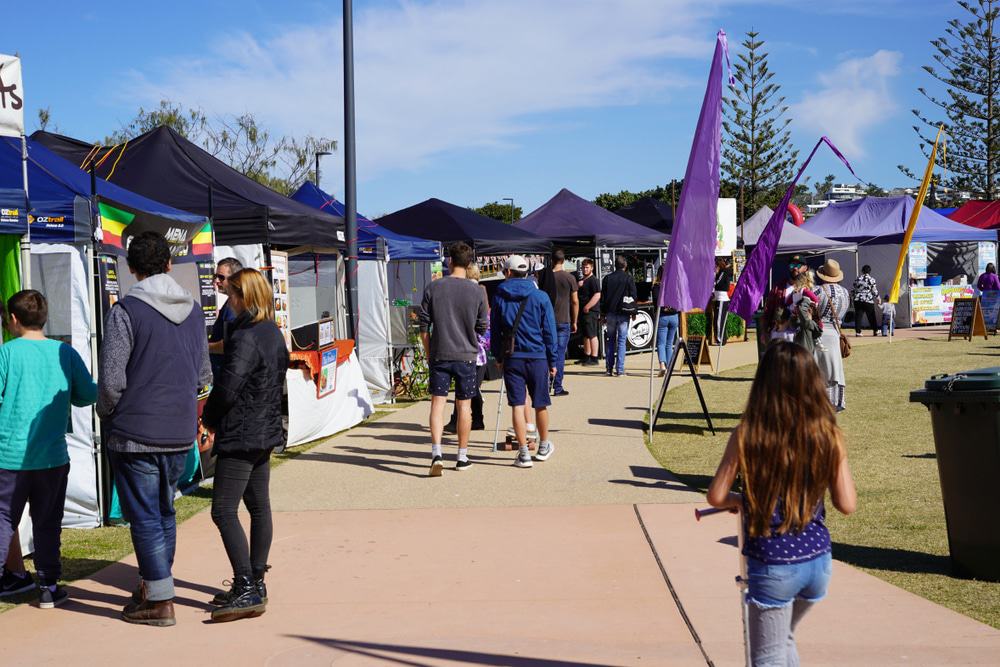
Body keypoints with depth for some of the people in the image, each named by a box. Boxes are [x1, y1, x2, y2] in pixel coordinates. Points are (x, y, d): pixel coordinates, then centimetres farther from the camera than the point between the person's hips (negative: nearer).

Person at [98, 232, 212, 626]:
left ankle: (160, 602, 7)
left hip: (135, 434, -6)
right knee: (164, 513, 19)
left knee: (145, 519, 3)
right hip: (181, 433, 6)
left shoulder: (126, 311, -13)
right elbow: (204, 376, 11)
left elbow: (111, 380, -15)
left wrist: (106, 416, 3)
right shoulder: (193, 310, 6)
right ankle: (151, 588, 30)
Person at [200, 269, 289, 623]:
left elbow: (228, 385, -23)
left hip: (240, 436, -10)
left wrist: (209, 419, -4)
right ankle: (255, 583, 23)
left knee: (224, 510, -9)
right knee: (259, 507, 14)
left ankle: (247, 590, -13)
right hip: (266, 432, 10)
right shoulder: (274, 334, 12)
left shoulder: (246, 337, -18)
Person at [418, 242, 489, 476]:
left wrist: (428, 354, 12)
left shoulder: (433, 288, -1)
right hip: (466, 355, 0)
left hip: (439, 355, 0)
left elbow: (424, 326, 2)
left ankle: (436, 453, -15)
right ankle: (462, 457, 17)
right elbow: (482, 327, 4)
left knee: (437, 403, 0)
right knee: (464, 405, 9)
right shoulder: (476, 291, -3)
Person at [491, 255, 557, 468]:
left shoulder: (499, 297, 2)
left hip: (511, 358, 0)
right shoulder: (540, 297, -1)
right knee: (540, 404, 13)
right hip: (537, 356, 0)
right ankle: (543, 446, 29)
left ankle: (524, 453, -1)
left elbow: (494, 330, 9)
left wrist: (498, 356, 19)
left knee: (517, 405, 1)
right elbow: (549, 331, 2)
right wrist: (552, 361, 8)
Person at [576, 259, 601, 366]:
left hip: (591, 312, -10)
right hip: (583, 312, 10)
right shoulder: (581, 280, 19)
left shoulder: (594, 280, -11)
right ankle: (586, 356, 26)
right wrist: (578, 286, 4)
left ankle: (594, 358, -8)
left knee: (592, 335, -9)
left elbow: (597, 295, -21)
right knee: (586, 335, 17)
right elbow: (577, 295, 25)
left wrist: (587, 307, -22)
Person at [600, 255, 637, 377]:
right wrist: (633, 312, 7)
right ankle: (619, 369, -5)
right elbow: (633, 297, -2)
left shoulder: (607, 278, 4)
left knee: (610, 340, 11)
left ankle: (609, 368, 9)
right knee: (621, 341, 0)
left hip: (610, 313, 2)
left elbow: (603, 297, 7)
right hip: (624, 314, -2)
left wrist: (603, 313, 14)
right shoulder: (629, 279, -3)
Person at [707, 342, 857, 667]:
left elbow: (716, 497, -10)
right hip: (818, 561, 4)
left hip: (772, 566, -4)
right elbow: (847, 504, -5)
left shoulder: (746, 435, -14)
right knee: (784, 639, 29)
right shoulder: (828, 435, -7)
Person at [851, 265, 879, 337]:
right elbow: (874, 291, -1)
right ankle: (875, 331, 19)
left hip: (858, 300, 2)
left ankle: (858, 331, -3)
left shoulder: (857, 279, 4)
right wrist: (878, 298, 15)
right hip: (868, 301, -2)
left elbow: (853, 290, 8)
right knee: (871, 317, 9)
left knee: (858, 316, 2)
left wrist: (852, 297, 24)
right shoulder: (872, 280, -4)